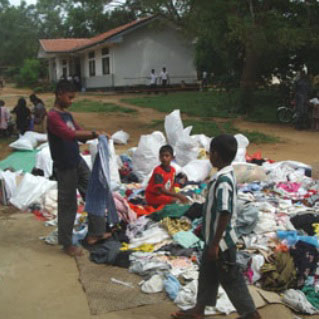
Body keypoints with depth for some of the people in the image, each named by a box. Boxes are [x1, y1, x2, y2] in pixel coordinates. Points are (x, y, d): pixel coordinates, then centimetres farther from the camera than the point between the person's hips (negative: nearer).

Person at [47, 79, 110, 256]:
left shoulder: (67, 115, 12)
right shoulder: (53, 116, -18)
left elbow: (78, 133, 14)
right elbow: (70, 134, -32)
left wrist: (95, 135, -5)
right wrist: (93, 133, -26)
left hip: (78, 162, 9)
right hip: (65, 167, -9)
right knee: (68, 205, 2)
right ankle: (66, 243, 16)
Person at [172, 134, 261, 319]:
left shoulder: (223, 181, -27)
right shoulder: (225, 176, 4)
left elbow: (225, 214, -29)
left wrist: (215, 243, -23)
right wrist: (208, 233, 23)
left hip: (222, 241, -10)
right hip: (214, 238, 10)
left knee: (230, 278, 6)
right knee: (207, 273, 20)